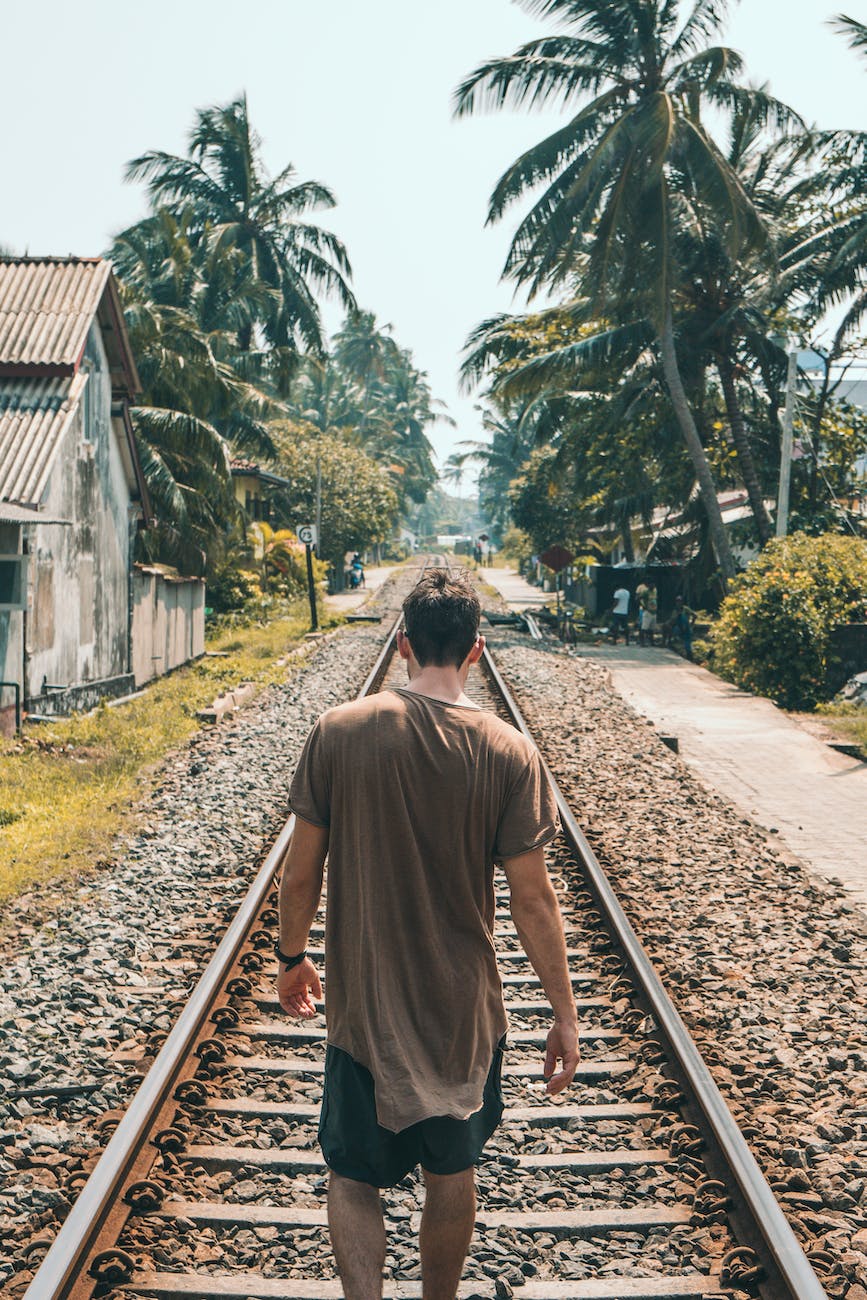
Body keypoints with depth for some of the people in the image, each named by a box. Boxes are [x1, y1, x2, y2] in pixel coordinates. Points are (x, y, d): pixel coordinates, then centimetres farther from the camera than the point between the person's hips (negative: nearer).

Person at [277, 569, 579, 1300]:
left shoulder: (339, 732, -11)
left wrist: (292, 956, 12)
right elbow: (532, 897, -11)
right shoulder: (508, 754, -13)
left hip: (363, 1005, 0)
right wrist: (565, 1012, 0)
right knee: (452, 1172, 21)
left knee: (354, 1177, 15)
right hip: (464, 1009, 1)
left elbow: (302, 870, -5)